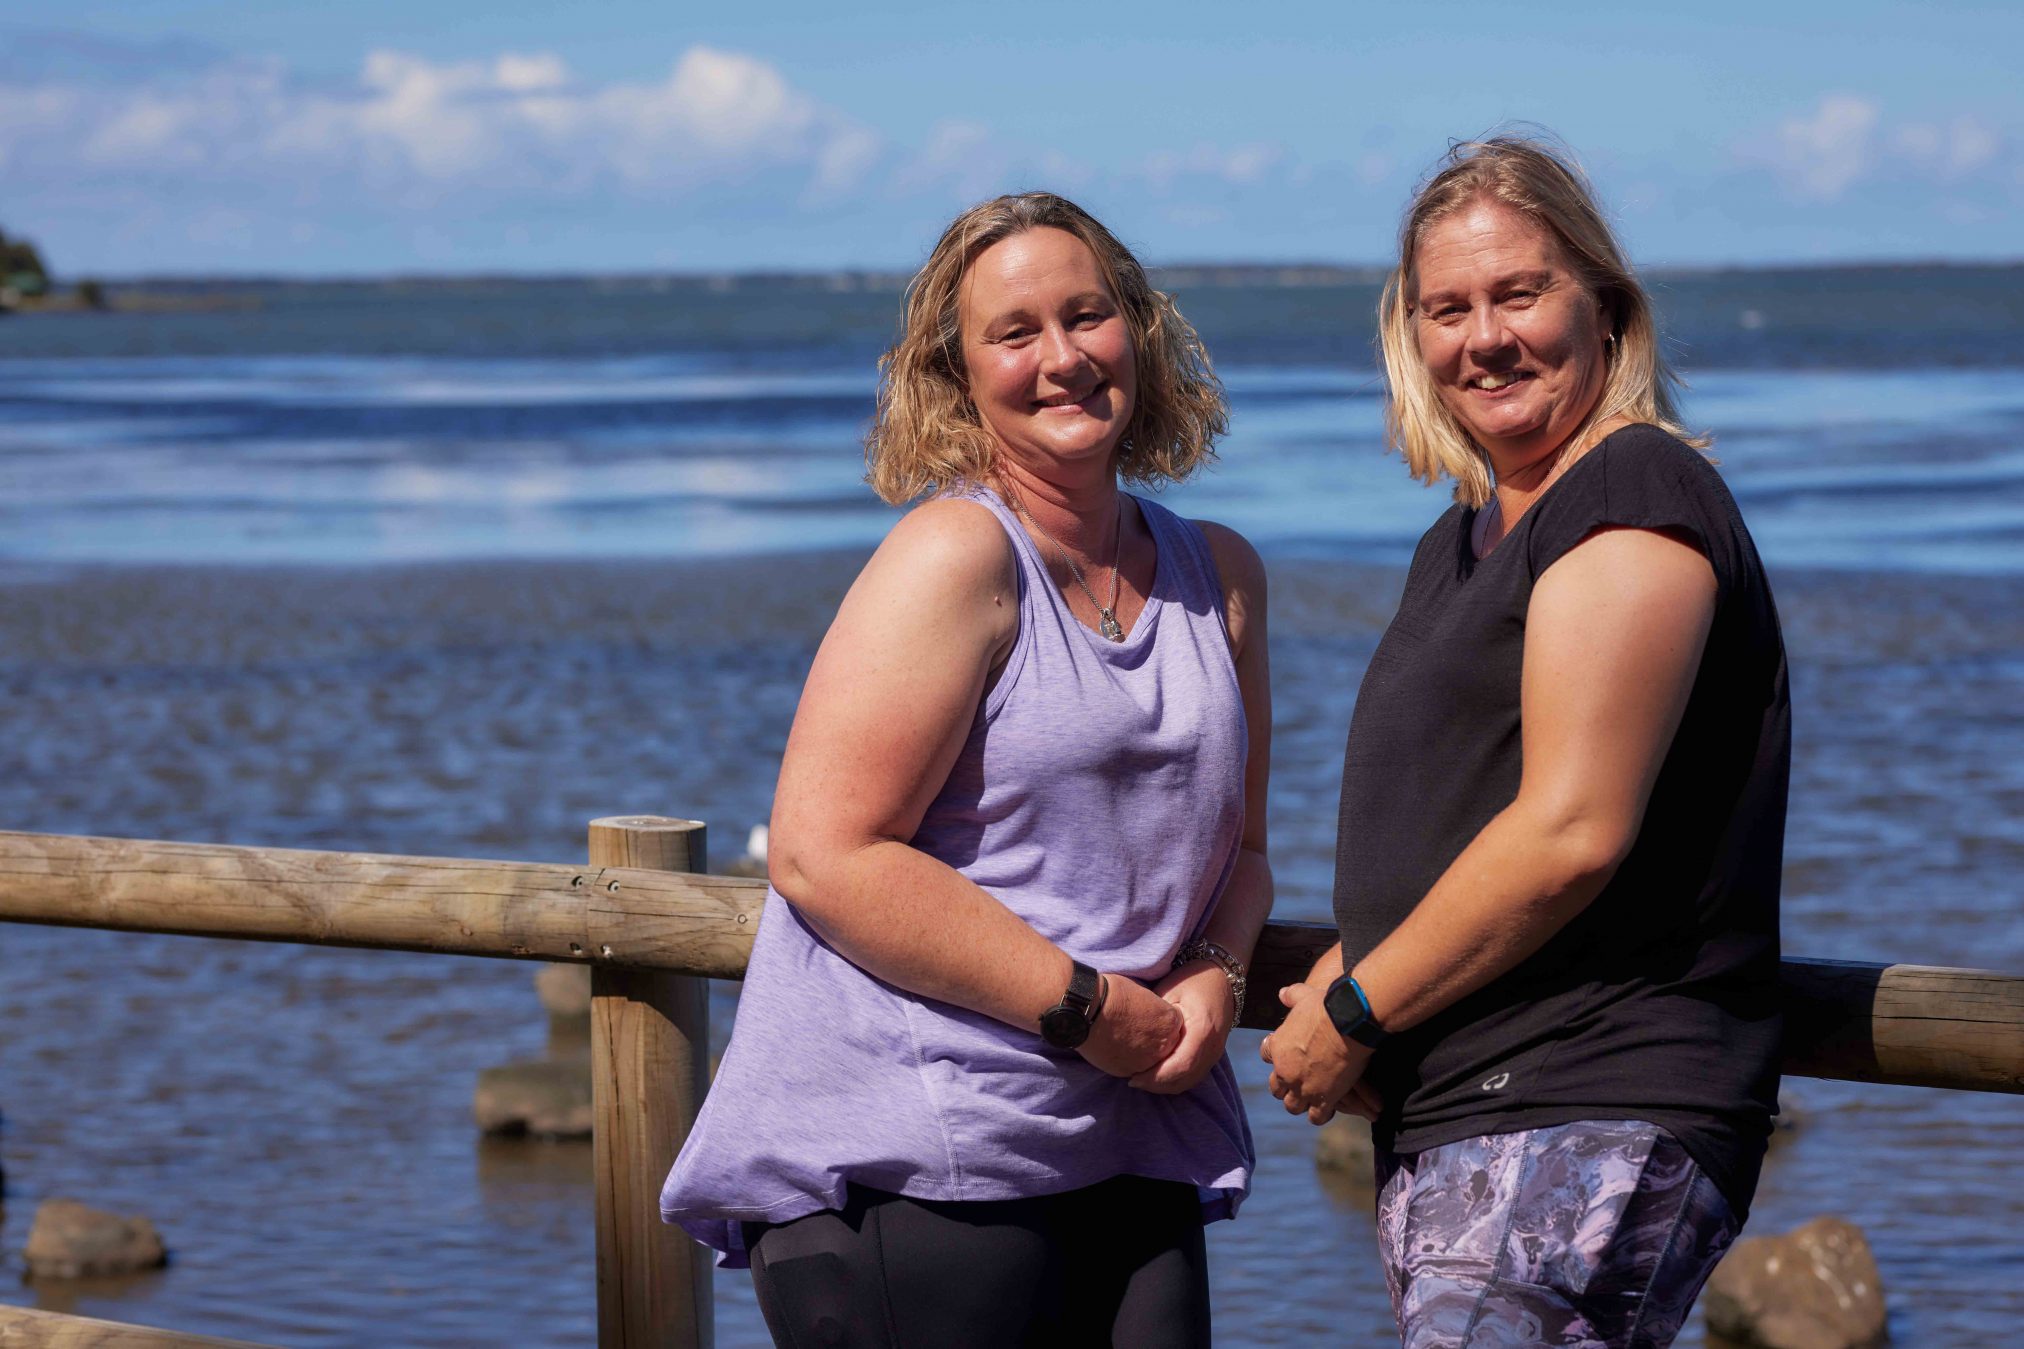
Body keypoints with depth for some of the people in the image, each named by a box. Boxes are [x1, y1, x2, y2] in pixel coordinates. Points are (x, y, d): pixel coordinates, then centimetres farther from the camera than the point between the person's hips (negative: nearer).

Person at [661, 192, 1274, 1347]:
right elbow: (825, 852, -17)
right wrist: (1085, 1006, -15)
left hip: (1124, 1155, 7)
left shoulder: (1220, 578, 14)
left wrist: (1216, 974, 1)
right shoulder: (954, 557, -8)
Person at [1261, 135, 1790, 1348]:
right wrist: (1345, 982, 7)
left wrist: (1354, 1016, -10)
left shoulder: (1636, 498, -10)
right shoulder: (1465, 541, 21)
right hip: (1453, 1130, 10)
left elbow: (1573, 831, -18)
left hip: (1586, 1123, -10)